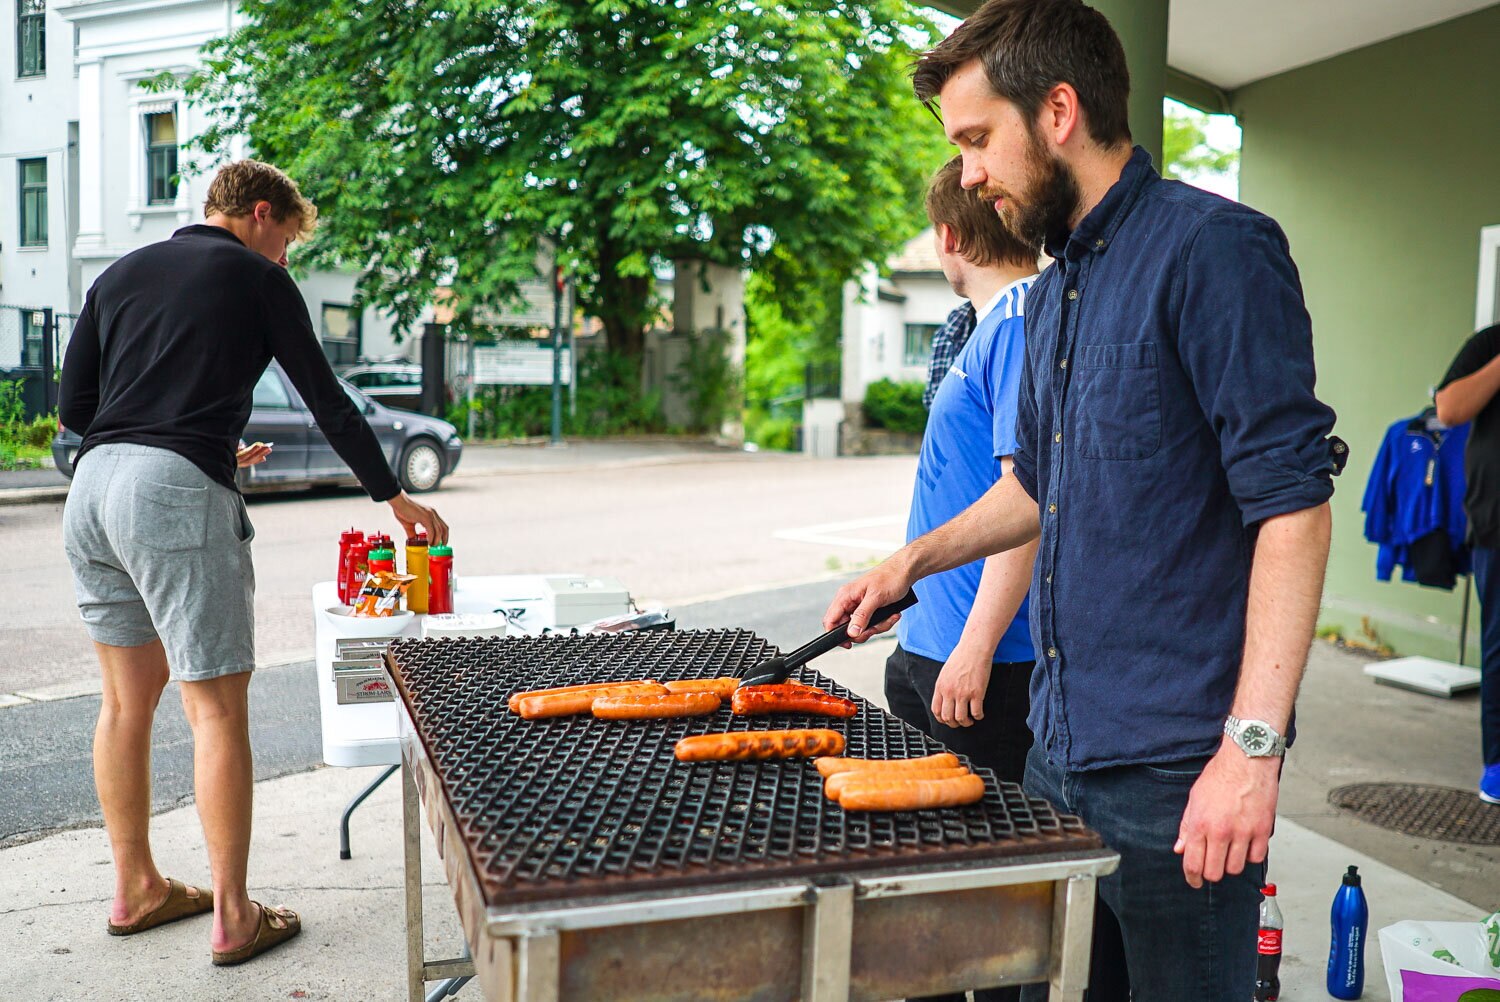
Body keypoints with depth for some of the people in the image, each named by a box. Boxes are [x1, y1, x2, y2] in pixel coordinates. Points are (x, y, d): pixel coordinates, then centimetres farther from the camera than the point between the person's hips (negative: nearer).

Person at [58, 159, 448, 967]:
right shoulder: (256, 278, 4)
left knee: (127, 700, 16)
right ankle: (233, 918, 4)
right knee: (218, 709, -2)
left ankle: (135, 890, 27)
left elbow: (74, 408, 17)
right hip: (179, 495, -7)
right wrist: (393, 495, 15)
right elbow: (327, 400, 6)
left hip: (92, 489, 7)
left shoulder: (121, 274, 20)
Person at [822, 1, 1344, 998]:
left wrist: (1253, 746, -23)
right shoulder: (1052, 294, 14)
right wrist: (915, 560, 16)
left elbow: (1293, 502, -19)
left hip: (1178, 767, -8)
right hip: (1062, 746, 8)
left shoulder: (1215, 248, -13)